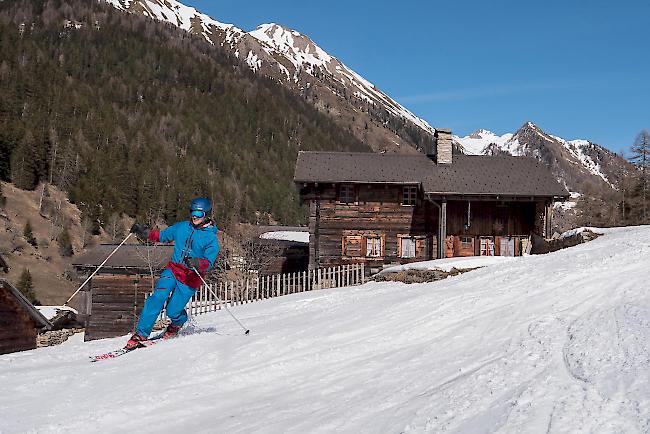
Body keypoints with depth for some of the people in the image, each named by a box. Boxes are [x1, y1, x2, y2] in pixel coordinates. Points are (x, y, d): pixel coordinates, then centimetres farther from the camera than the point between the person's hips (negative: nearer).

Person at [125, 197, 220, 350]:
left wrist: (196, 263, -35)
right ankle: (141, 334, -12)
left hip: (191, 278, -3)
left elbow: (209, 262, -15)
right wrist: (145, 233, 7)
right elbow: (162, 235, 21)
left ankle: (178, 323, 30)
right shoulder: (181, 227, 10)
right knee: (158, 297, -19)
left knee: (172, 311, -7)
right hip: (172, 270, 4)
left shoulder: (211, 238, -5)